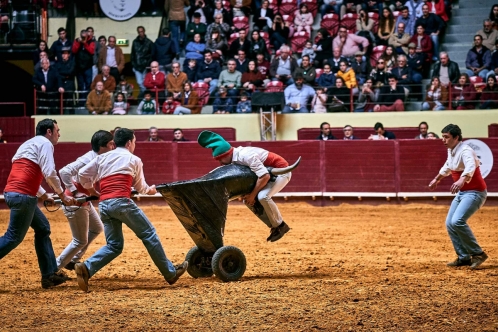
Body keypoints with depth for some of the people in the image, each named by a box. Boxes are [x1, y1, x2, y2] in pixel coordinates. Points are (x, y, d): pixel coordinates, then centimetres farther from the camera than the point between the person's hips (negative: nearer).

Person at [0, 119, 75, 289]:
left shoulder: (29, 144, 26)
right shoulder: (45, 143, -2)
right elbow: (50, 173, -13)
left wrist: (44, 195, 37)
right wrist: (62, 195, -3)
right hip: (23, 195, -10)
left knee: (43, 228, 17)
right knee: (14, 237, -7)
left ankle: (49, 274, 17)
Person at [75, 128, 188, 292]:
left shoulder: (102, 158, 21)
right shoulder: (133, 159, 12)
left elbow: (83, 174, 13)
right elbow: (141, 187, 22)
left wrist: (93, 191, 29)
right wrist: (150, 190, 45)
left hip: (103, 205, 5)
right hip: (121, 202, -5)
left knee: (114, 245, 10)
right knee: (149, 234, 7)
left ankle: (86, 267, -13)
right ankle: (170, 273, 11)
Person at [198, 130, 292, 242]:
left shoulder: (246, 156, -31)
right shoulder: (234, 158, -3)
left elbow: (264, 176, -35)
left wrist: (253, 194, -26)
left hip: (282, 171, -10)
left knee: (263, 196, -30)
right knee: (248, 200, 4)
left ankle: (281, 226, -11)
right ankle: (274, 227, 11)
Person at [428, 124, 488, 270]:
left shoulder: (465, 151, -22)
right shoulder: (451, 151, 6)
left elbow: (470, 167, -44)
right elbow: (447, 167, 28)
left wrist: (462, 180, -63)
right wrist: (437, 179, 43)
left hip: (475, 192, -10)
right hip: (462, 192, 10)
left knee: (457, 221, -24)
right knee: (450, 223, 7)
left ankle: (478, 254, -12)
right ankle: (464, 258, 16)